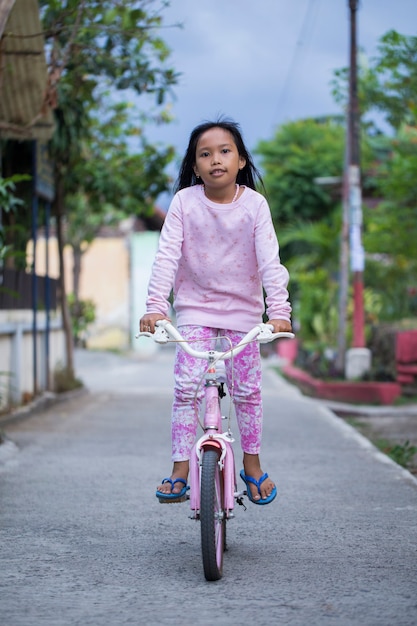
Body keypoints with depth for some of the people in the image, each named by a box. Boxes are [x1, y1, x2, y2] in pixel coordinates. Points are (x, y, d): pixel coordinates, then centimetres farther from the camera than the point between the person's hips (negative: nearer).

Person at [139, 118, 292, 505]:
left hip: (243, 309, 0)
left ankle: (252, 465, 21)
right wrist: (155, 306, -25)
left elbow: (269, 259, -16)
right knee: (186, 388, -10)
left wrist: (279, 309, -26)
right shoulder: (184, 201, -10)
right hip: (195, 306, 0)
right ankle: (180, 469, -3)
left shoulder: (254, 204, -10)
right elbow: (166, 255, -14)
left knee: (247, 390, 4)